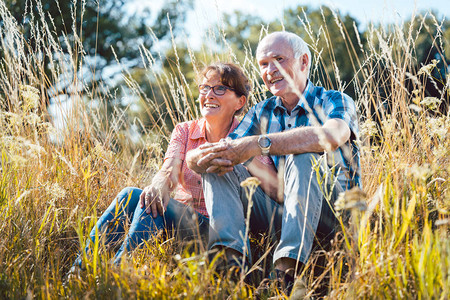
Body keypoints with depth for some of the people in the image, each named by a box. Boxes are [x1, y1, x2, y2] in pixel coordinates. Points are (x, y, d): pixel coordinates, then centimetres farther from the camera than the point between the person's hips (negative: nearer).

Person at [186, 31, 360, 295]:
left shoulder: (335, 102, 1)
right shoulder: (262, 113, 15)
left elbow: (332, 136, -28)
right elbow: (194, 160, 4)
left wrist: (260, 144, -31)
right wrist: (205, 157, -23)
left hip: (334, 215, -5)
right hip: (278, 212, 5)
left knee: (303, 158, -31)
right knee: (218, 165, -8)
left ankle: (289, 267, -41)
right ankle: (229, 257, -30)